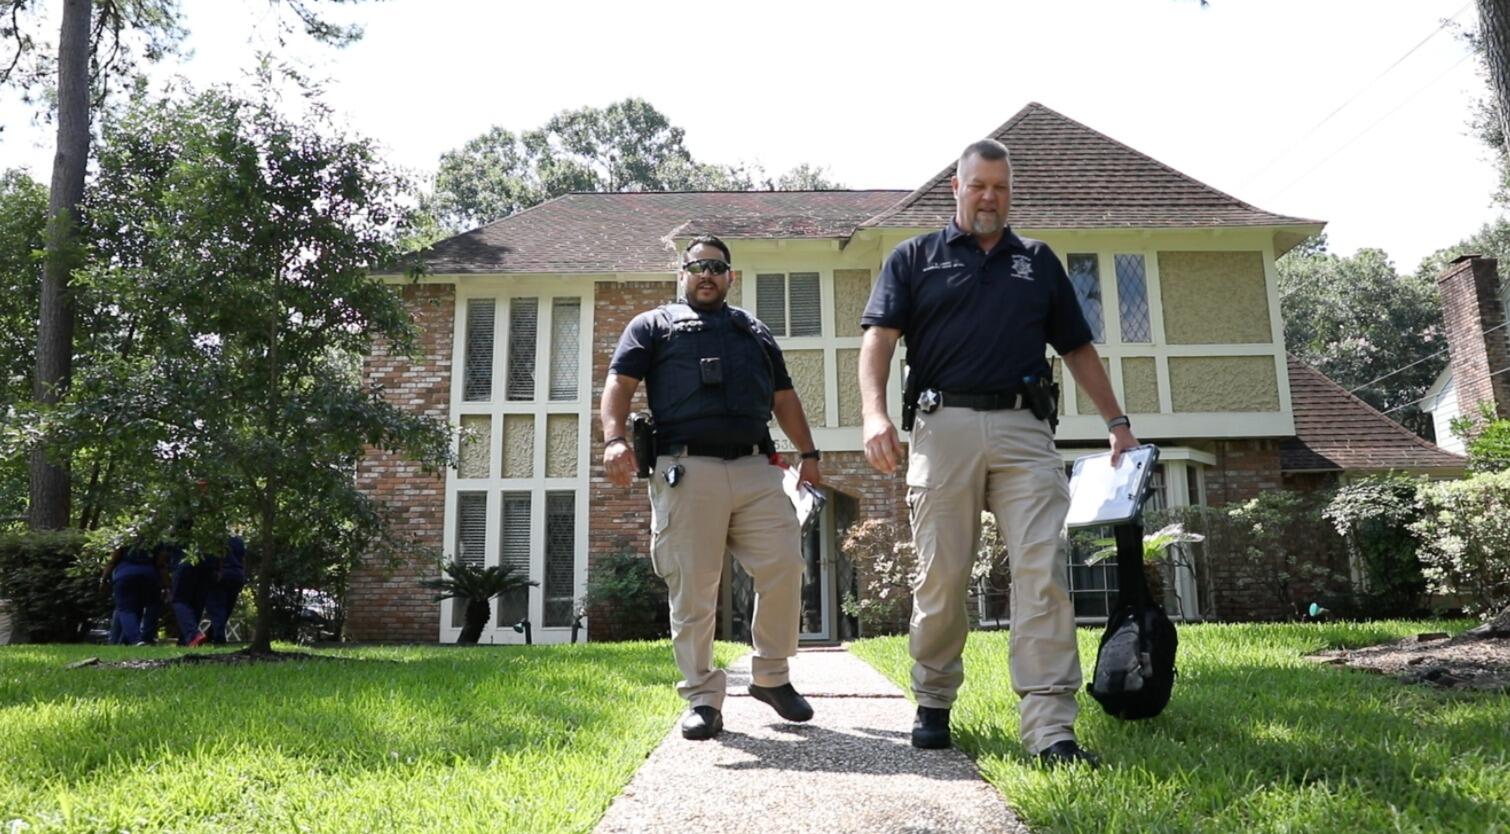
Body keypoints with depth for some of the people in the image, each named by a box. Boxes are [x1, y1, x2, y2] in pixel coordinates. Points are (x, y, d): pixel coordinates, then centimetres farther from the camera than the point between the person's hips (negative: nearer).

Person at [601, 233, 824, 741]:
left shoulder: (755, 332, 30)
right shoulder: (653, 326, 18)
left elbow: (783, 399, 27)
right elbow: (619, 385, 5)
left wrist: (808, 453, 15)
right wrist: (614, 438, -13)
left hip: (756, 469, 3)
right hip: (686, 470, -3)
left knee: (784, 568, -6)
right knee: (692, 590, -3)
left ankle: (771, 675, 13)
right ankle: (702, 699, 6)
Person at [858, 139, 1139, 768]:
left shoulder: (1039, 262, 21)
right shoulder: (914, 258, 13)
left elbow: (1077, 348, 23)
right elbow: (879, 337, 0)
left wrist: (1116, 420, 13)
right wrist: (874, 411, -17)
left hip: (1024, 430, 2)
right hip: (944, 426, -1)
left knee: (1043, 572, -9)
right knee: (940, 576, 3)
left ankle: (1050, 728, -8)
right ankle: (933, 704, 21)